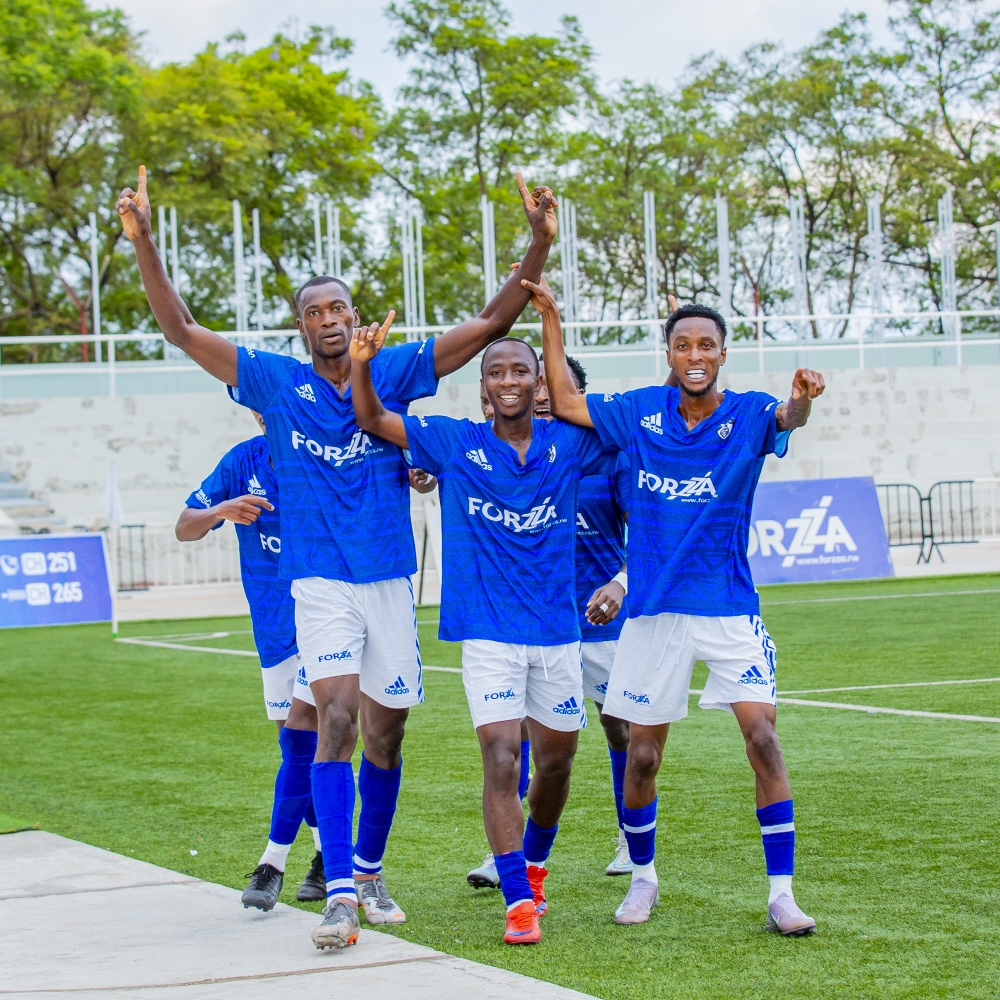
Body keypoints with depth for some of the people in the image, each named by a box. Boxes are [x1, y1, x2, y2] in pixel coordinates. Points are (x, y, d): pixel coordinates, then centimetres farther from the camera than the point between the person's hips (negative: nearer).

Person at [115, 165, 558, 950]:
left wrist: (540, 244, -11)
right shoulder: (277, 383, 1)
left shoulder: (395, 373, 3)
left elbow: (491, 323, 1)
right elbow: (181, 329, -2)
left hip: (391, 580, 3)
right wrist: (143, 242, -13)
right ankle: (339, 895, -21)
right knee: (337, 717, -19)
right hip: (320, 582, -2)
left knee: (385, 733, 11)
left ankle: (369, 873, 31)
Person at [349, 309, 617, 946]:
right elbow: (372, 420, -2)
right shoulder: (456, 443, -1)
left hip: (557, 630, 2)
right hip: (488, 632, -2)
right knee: (501, 758, -15)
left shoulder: (570, 444, 1)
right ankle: (519, 902, -13)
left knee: (556, 761, 14)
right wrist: (362, 364, -19)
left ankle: (535, 864, 42)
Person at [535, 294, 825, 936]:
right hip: (654, 609, 2)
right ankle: (643, 876, 30)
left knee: (763, 735, -15)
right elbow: (566, 403, 14)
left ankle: (782, 893, -9)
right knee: (642, 755, 6)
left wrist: (803, 398, -51)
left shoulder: (748, 415, -5)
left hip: (729, 606, -2)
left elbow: (789, 419, -26)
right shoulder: (641, 412, 3)